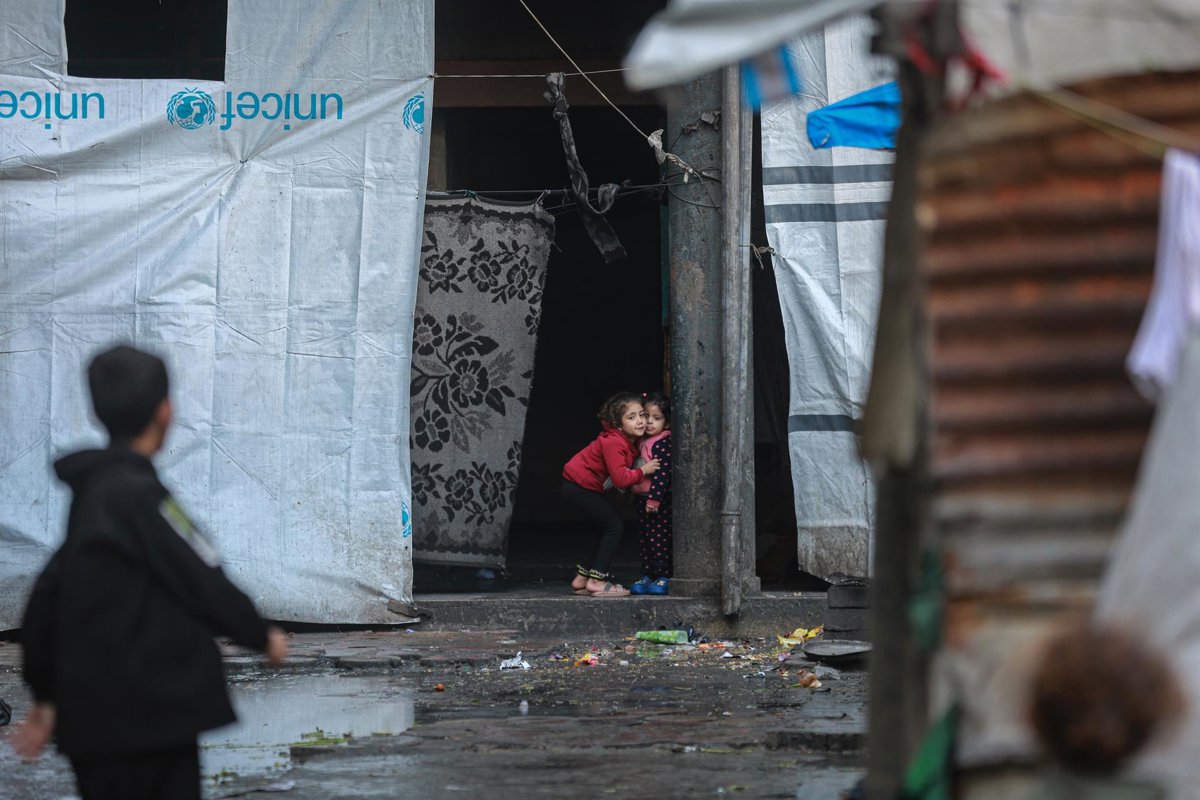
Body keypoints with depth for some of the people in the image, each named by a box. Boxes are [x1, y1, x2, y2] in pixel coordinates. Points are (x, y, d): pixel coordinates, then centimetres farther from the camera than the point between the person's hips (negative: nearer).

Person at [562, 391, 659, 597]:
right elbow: (621, 479, -30)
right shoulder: (613, 443, -26)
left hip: (580, 485, 10)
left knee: (610, 529, 13)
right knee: (614, 526, -11)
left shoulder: (630, 441, 5)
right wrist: (642, 471, -17)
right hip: (578, 485, -10)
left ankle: (582, 579, 16)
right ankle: (596, 580, -14)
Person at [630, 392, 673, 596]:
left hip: (660, 501, -9)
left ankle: (664, 578, -3)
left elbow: (663, 472, -20)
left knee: (659, 539, -7)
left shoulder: (664, 443, -13)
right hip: (644, 499, 9)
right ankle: (647, 577, 16)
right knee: (644, 540, 11)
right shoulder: (643, 443, 14)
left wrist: (654, 498, -24)